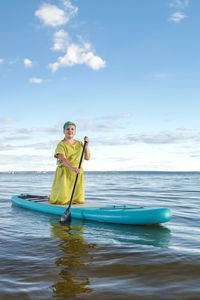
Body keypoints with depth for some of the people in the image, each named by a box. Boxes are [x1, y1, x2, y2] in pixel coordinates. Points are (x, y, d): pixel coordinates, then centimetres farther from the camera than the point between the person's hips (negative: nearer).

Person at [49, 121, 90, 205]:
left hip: (77, 174, 5)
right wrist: (72, 168, -39)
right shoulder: (61, 145, -6)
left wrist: (87, 146, -1)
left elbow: (87, 158, 11)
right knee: (61, 201, -6)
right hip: (64, 174, -5)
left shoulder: (80, 144, 13)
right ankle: (51, 197, 28)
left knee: (78, 201, 3)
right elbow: (63, 159, -22)